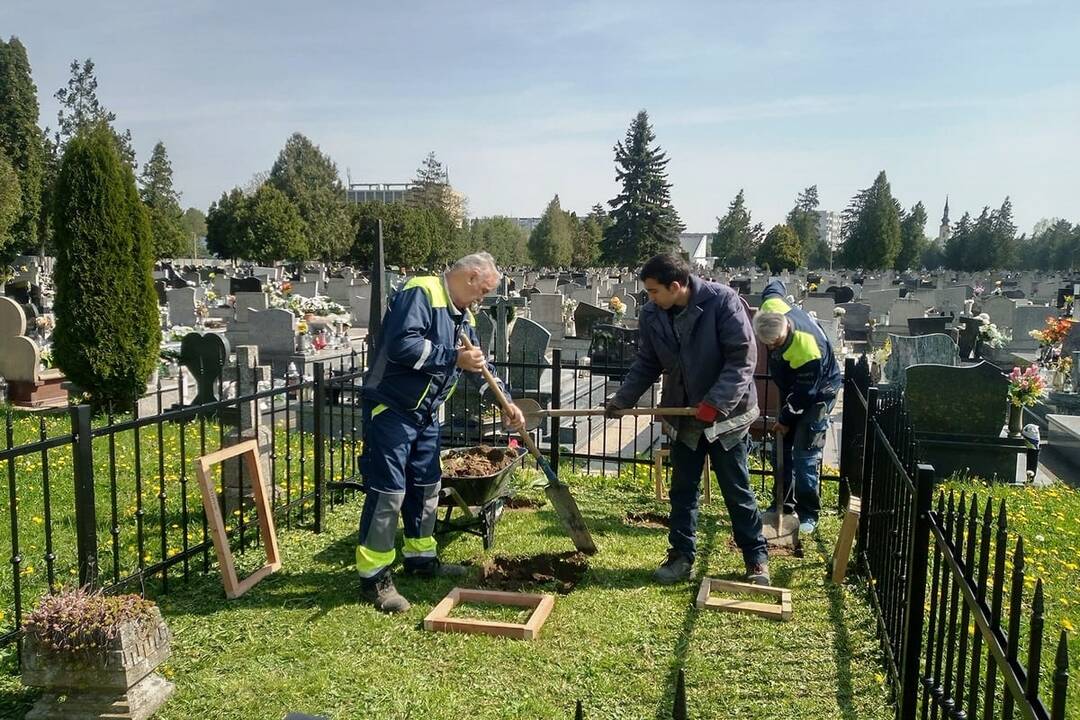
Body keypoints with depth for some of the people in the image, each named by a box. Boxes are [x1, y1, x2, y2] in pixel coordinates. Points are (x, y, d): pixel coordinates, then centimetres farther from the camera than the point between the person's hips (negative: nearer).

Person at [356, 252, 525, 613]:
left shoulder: (463, 315, 12)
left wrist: (506, 403, 7)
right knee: (388, 491, -8)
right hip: (390, 410, -9)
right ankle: (373, 576, 1)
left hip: (425, 413, 10)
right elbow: (402, 345, -30)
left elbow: (479, 365, 16)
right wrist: (453, 358, -25)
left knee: (426, 486, 17)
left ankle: (420, 556, 34)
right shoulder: (421, 294, -17)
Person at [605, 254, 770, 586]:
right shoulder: (651, 315, -6)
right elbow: (646, 364, 6)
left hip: (726, 414, -4)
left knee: (737, 490, 7)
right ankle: (682, 555, 25)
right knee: (683, 490, 12)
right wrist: (623, 398, -5)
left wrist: (716, 402, -26)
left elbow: (743, 357, -20)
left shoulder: (723, 301, -21)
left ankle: (757, 557, 23)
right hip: (683, 416, 4)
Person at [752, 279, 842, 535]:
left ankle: (808, 514, 0)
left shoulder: (807, 348, -39)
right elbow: (774, 285, 3)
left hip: (818, 393, -8)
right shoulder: (771, 308, -22)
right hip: (792, 389, 8)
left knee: (805, 454, -11)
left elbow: (805, 392, -25)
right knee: (783, 447, 10)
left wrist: (786, 419, -14)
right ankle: (784, 503, 21)